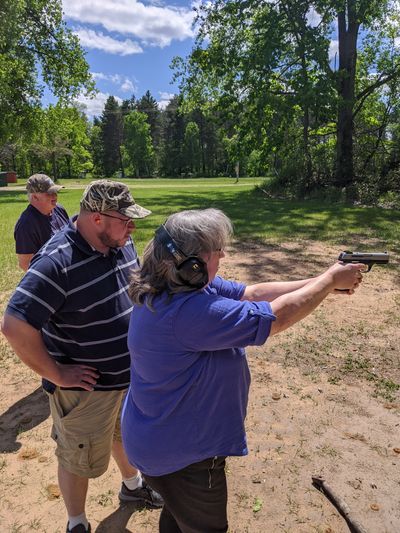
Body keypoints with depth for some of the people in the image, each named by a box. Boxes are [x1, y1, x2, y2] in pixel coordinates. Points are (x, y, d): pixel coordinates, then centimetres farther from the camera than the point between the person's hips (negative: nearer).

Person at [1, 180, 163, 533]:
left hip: (131, 374, 7)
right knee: (78, 461, 18)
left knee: (124, 434, 31)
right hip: (86, 387, -7)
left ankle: (132, 485, 59)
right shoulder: (56, 263, -30)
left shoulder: (121, 243, -6)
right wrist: (57, 375, -22)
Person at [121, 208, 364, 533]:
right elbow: (277, 316, -31)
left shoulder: (186, 286, -8)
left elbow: (253, 294, -4)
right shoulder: (188, 312, -37)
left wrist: (322, 283, -6)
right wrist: (331, 280, -16)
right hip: (179, 456, -8)